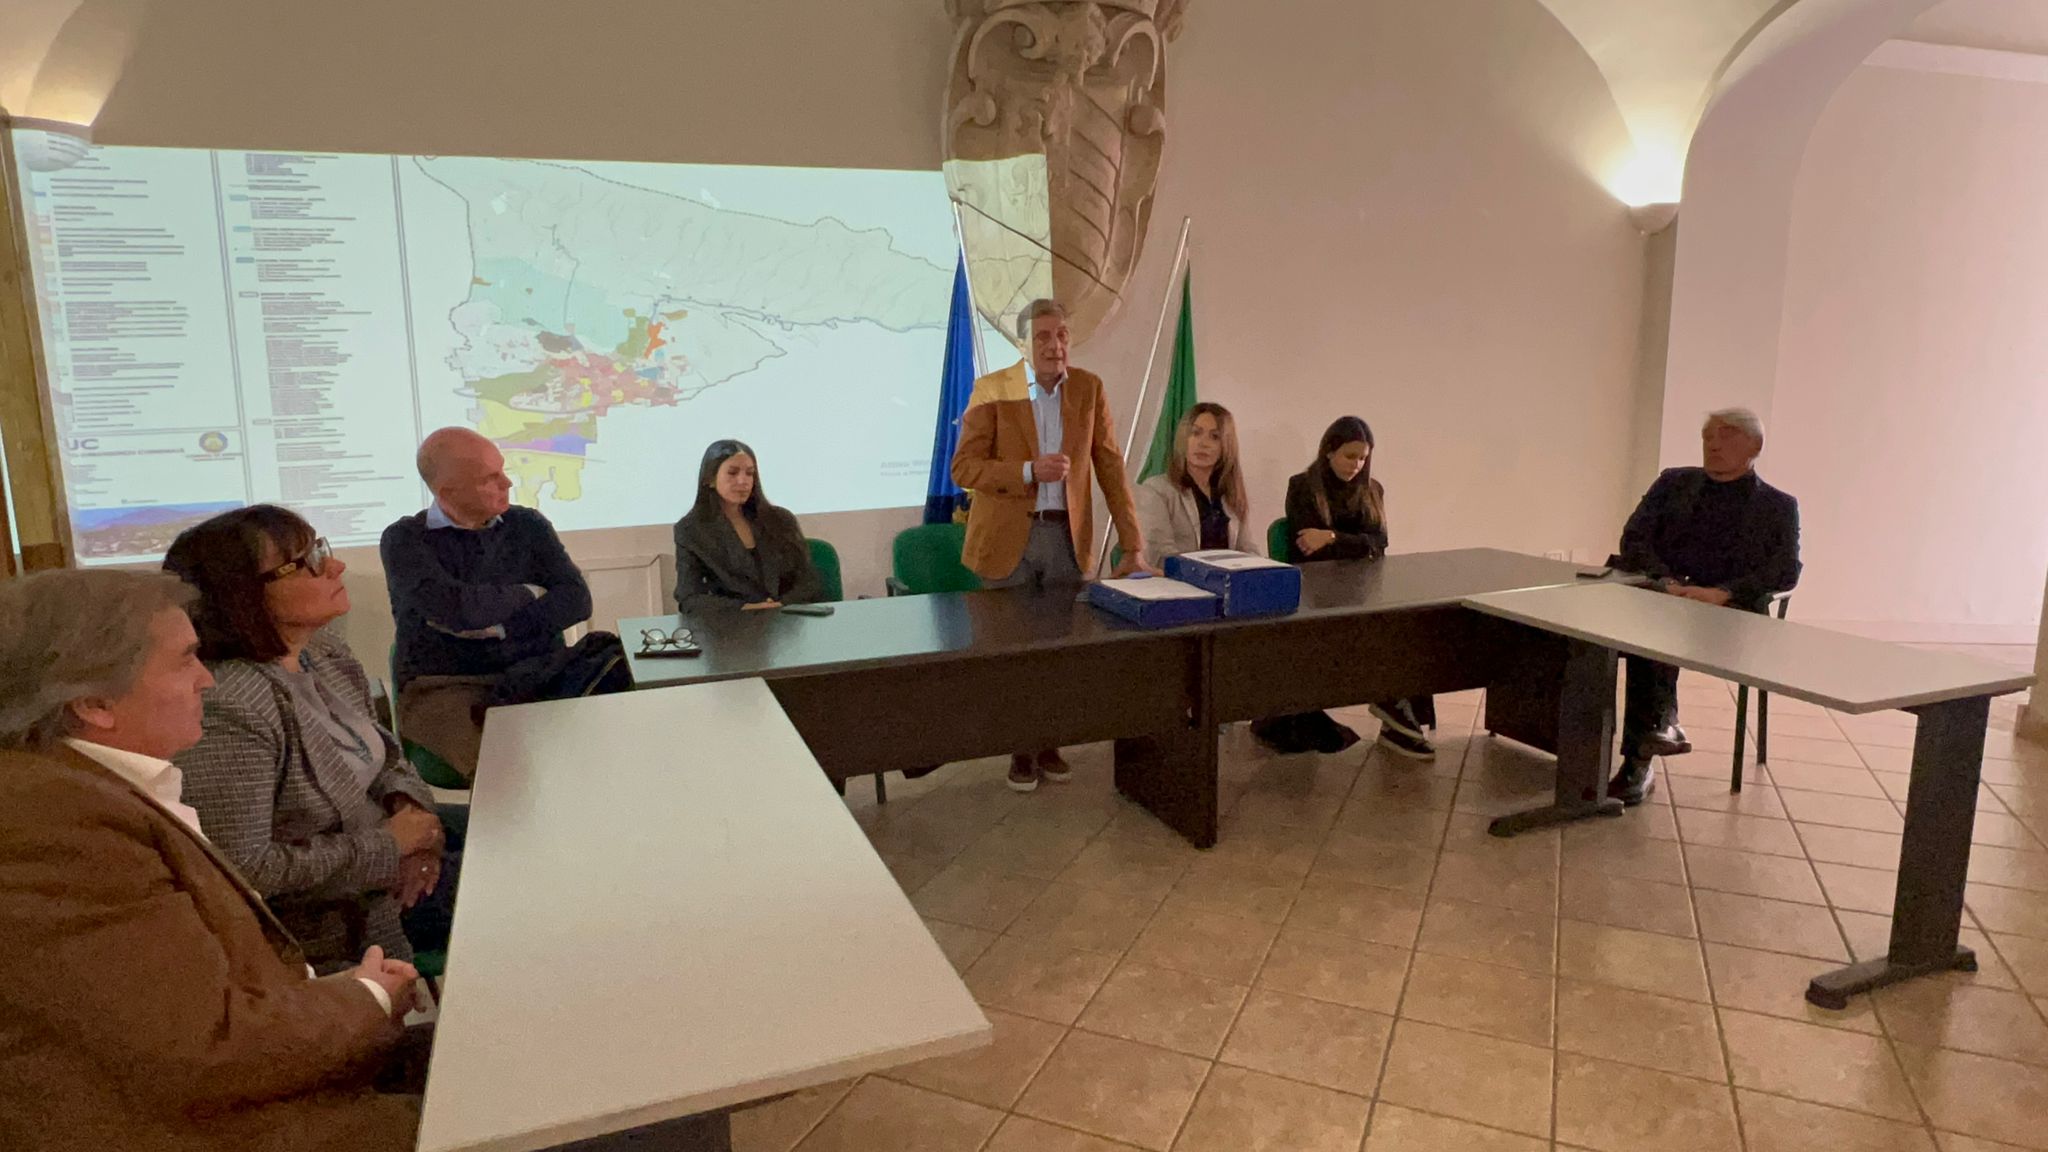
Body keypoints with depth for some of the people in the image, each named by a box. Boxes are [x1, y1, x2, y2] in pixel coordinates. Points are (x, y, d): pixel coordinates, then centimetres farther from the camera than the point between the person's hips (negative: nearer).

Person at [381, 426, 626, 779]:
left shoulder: (528, 526, 12)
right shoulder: (405, 540, 1)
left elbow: (576, 600, 0)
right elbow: (456, 610, -16)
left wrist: (497, 627, -13)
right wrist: (528, 594, 0)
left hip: (533, 679, 4)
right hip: (444, 689, -3)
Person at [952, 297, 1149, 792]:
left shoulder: (1089, 388, 3)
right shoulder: (992, 390, -6)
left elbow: (1110, 467, 3)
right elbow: (963, 468, -8)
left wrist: (1133, 544, -2)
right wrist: (1030, 471, -22)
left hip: (1068, 538, 3)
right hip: (1008, 539, -2)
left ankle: (1050, 743, 26)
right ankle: (1020, 749, 22)